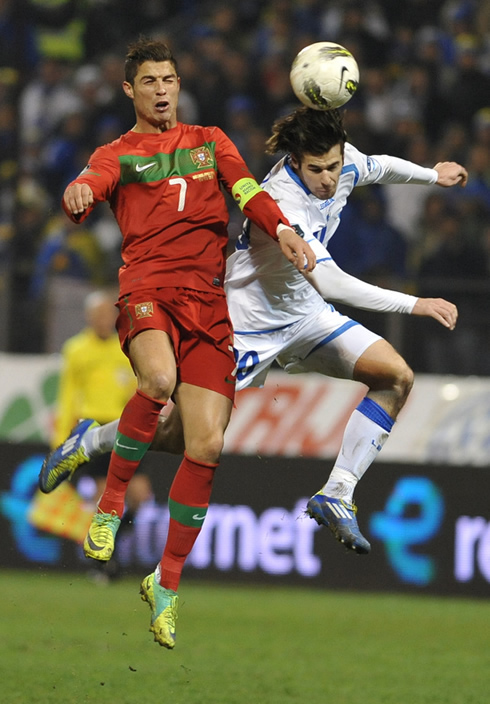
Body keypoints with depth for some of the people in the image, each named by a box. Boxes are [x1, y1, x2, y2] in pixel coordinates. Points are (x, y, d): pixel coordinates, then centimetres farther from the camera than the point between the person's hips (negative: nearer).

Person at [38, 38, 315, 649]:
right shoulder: (118, 154, 15)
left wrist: (281, 229, -12)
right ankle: (110, 506, -16)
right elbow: (91, 184, -6)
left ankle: (167, 583, 7)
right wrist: (78, 195, -32)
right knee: (159, 378, -37)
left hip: (209, 300, 3)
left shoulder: (209, 141, 24)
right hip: (149, 286, -3)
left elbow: (244, 187, 9)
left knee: (207, 445, -7)